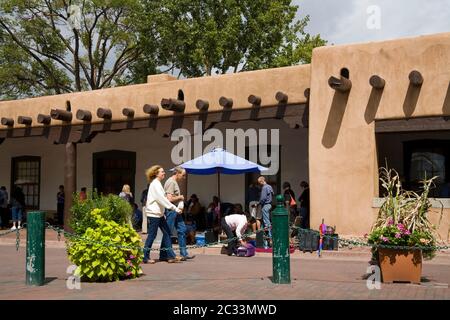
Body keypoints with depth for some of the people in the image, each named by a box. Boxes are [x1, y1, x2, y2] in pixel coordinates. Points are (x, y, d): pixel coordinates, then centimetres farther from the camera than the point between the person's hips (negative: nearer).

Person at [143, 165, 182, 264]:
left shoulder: (157, 184, 17)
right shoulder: (155, 184, -13)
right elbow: (162, 199, -20)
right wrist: (175, 208, -19)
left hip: (159, 213, 10)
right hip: (153, 214, -10)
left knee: (167, 232, 6)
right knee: (152, 235, -3)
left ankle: (170, 256, 7)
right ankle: (145, 257, 6)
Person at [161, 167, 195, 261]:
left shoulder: (175, 182, 17)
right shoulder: (171, 182, -15)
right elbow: (170, 199, -24)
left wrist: (181, 205, 7)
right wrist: (180, 197, -8)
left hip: (177, 210, 10)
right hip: (171, 210, -10)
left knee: (182, 230, 10)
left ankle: (184, 254, 15)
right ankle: (163, 255, 5)